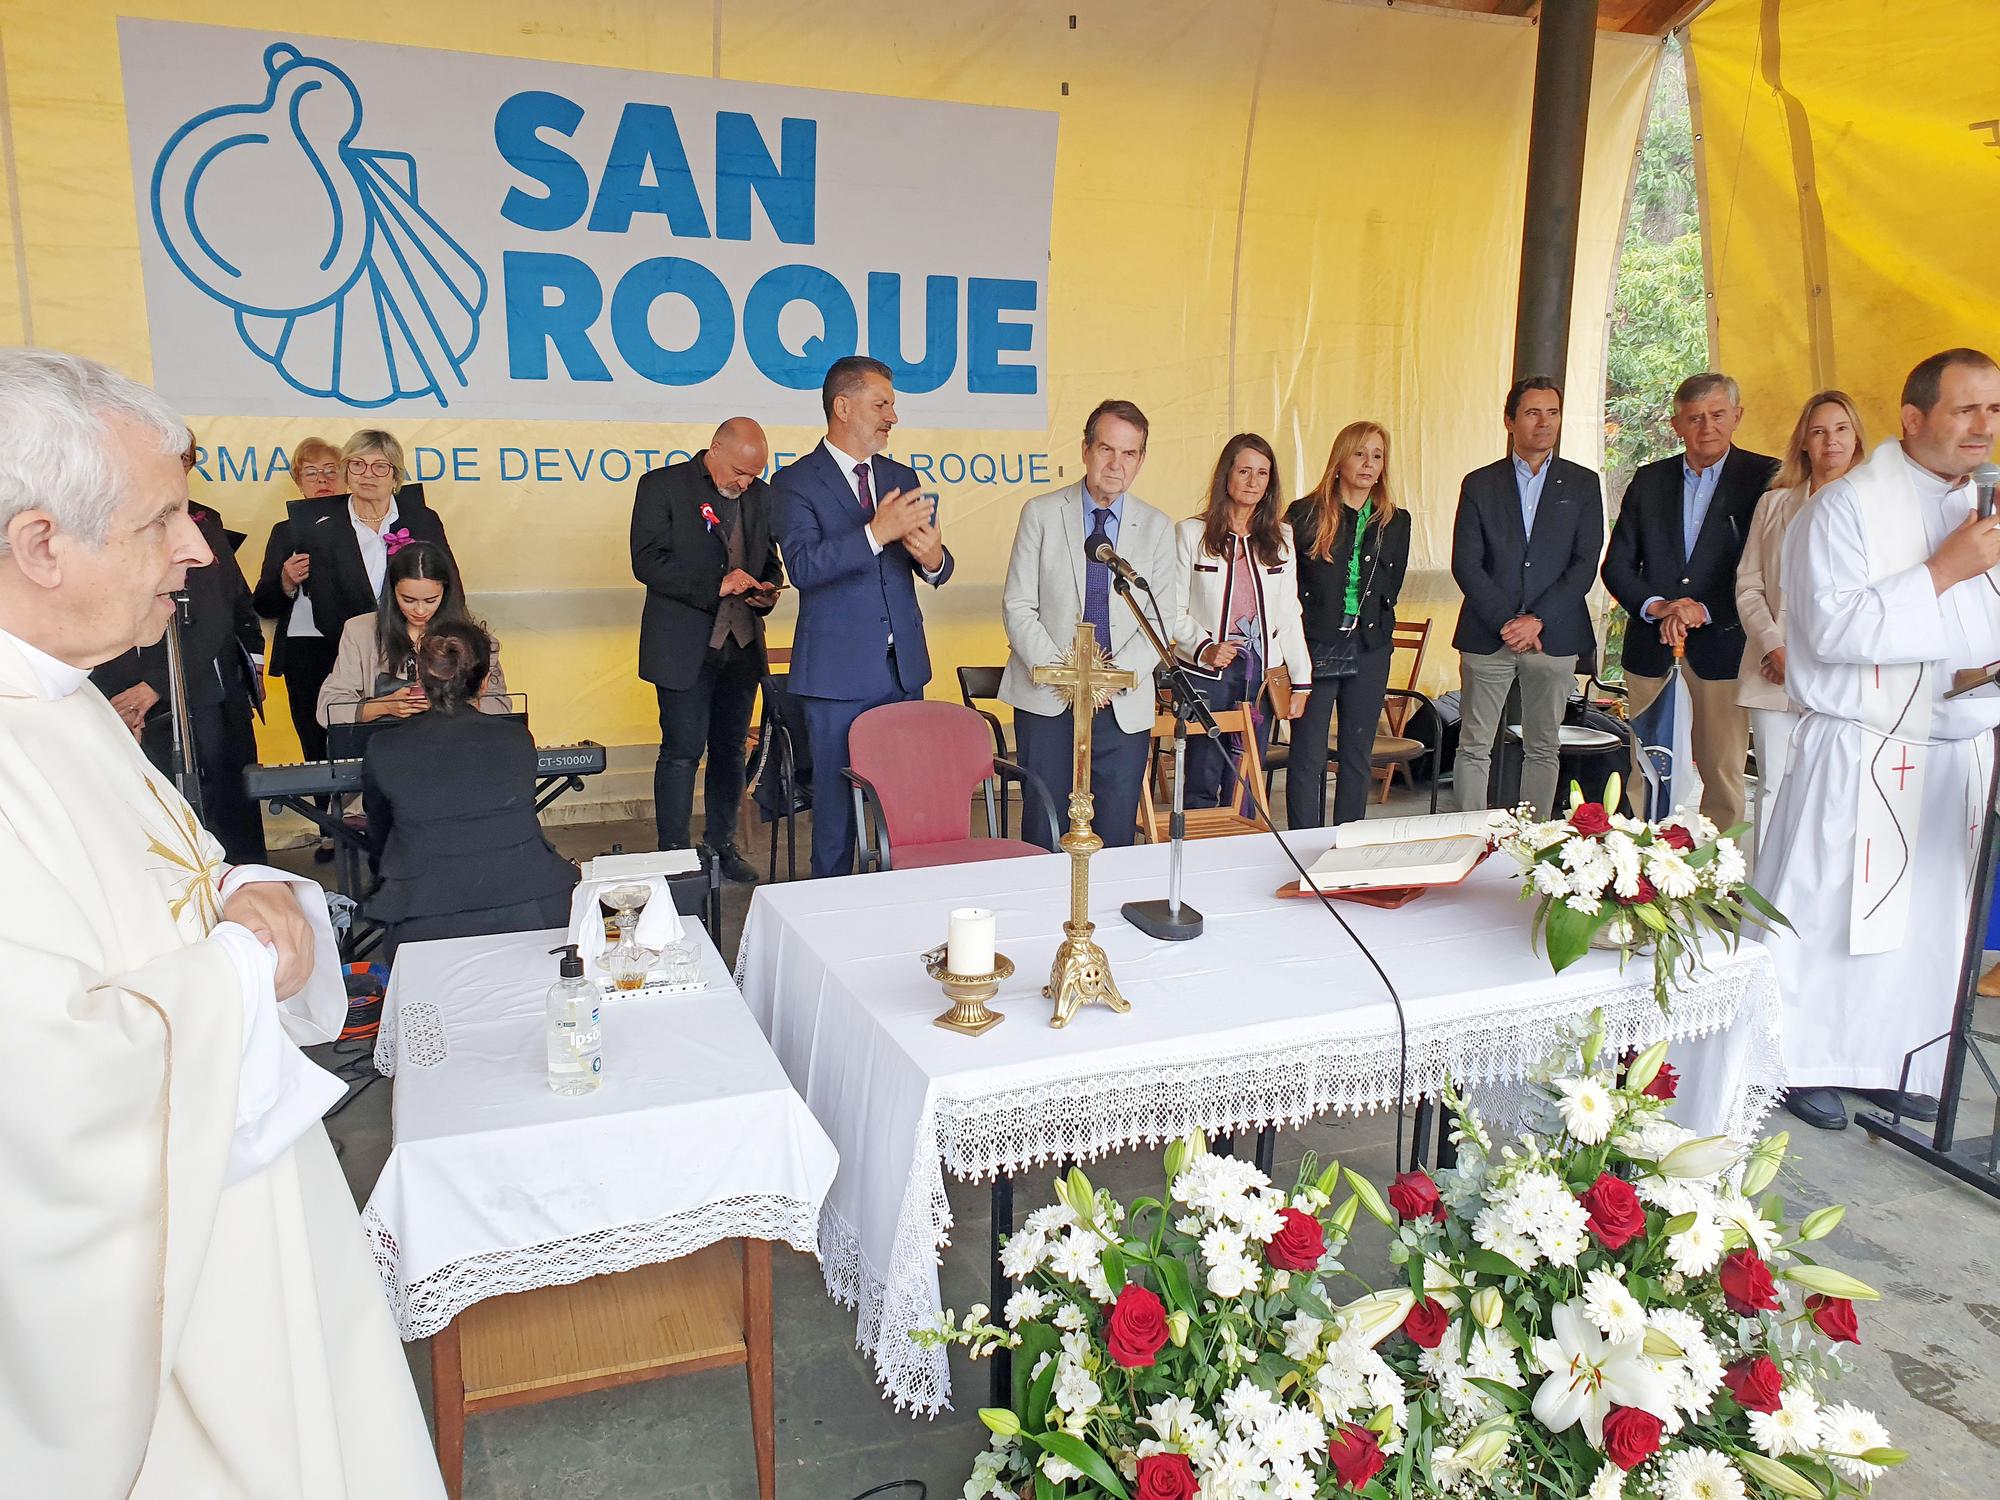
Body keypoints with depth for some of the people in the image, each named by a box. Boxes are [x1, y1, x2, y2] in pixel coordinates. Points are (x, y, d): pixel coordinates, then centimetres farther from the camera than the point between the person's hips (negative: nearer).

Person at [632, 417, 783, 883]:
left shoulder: (760, 495, 10)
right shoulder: (662, 486, -6)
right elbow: (647, 562, -14)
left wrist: (768, 588, -1)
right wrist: (716, 583, -22)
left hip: (742, 644, 5)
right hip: (684, 647, -5)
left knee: (730, 749, 12)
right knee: (682, 752, -3)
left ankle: (722, 844, 24)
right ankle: (674, 856, 6)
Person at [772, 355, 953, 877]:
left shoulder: (902, 477, 12)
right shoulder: (796, 482, -5)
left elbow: (934, 571, 11)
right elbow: (803, 566, -20)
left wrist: (933, 558, -14)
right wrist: (876, 532, -31)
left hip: (904, 667, 5)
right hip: (839, 672, -5)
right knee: (837, 802, 4)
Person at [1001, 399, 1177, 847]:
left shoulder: (1157, 528, 8)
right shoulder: (1041, 513, 3)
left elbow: (1162, 619, 4)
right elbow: (1017, 606, 0)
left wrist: (1119, 672, -12)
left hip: (1124, 704, 1)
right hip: (1047, 699, -1)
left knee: (1116, 833, 2)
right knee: (1045, 833, 0)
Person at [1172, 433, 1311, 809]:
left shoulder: (1281, 538, 11)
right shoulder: (1191, 533, 0)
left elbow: (1289, 615, 13)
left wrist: (1301, 679, 9)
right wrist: (1203, 648, -17)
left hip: (1262, 677, 3)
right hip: (1207, 675, -3)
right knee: (1202, 784, -3)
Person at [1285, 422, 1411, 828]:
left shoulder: (1395, 521, 10)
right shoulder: (1305, 514, 0)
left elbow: (1389, 589, 12)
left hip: (1369, 649, 4)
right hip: (1315, 646, -3)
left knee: (1358, 755, 9)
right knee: (1307, 757, -4)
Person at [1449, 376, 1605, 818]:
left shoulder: (1582, 484, 7)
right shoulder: (1479, 484, 6)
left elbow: (1585, 563, -1)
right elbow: (1465, 564, -2)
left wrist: (1537, 620, -11)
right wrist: (1507, 621, -12)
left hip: (1554, 636, 1)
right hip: (1487, 635, 0)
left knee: (1543, 748, 6)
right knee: (1475, 747, 1)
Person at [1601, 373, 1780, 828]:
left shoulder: (1764, 477, 0)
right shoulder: (1649, 480, 11)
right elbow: (1616, 565, 8)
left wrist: (1705, 611, -16)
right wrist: (1655, 606, -9)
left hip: (1722, 648, -3)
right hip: (1651, 649, 3)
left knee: (1722, 777, 2)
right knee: (1644, 775, 8)